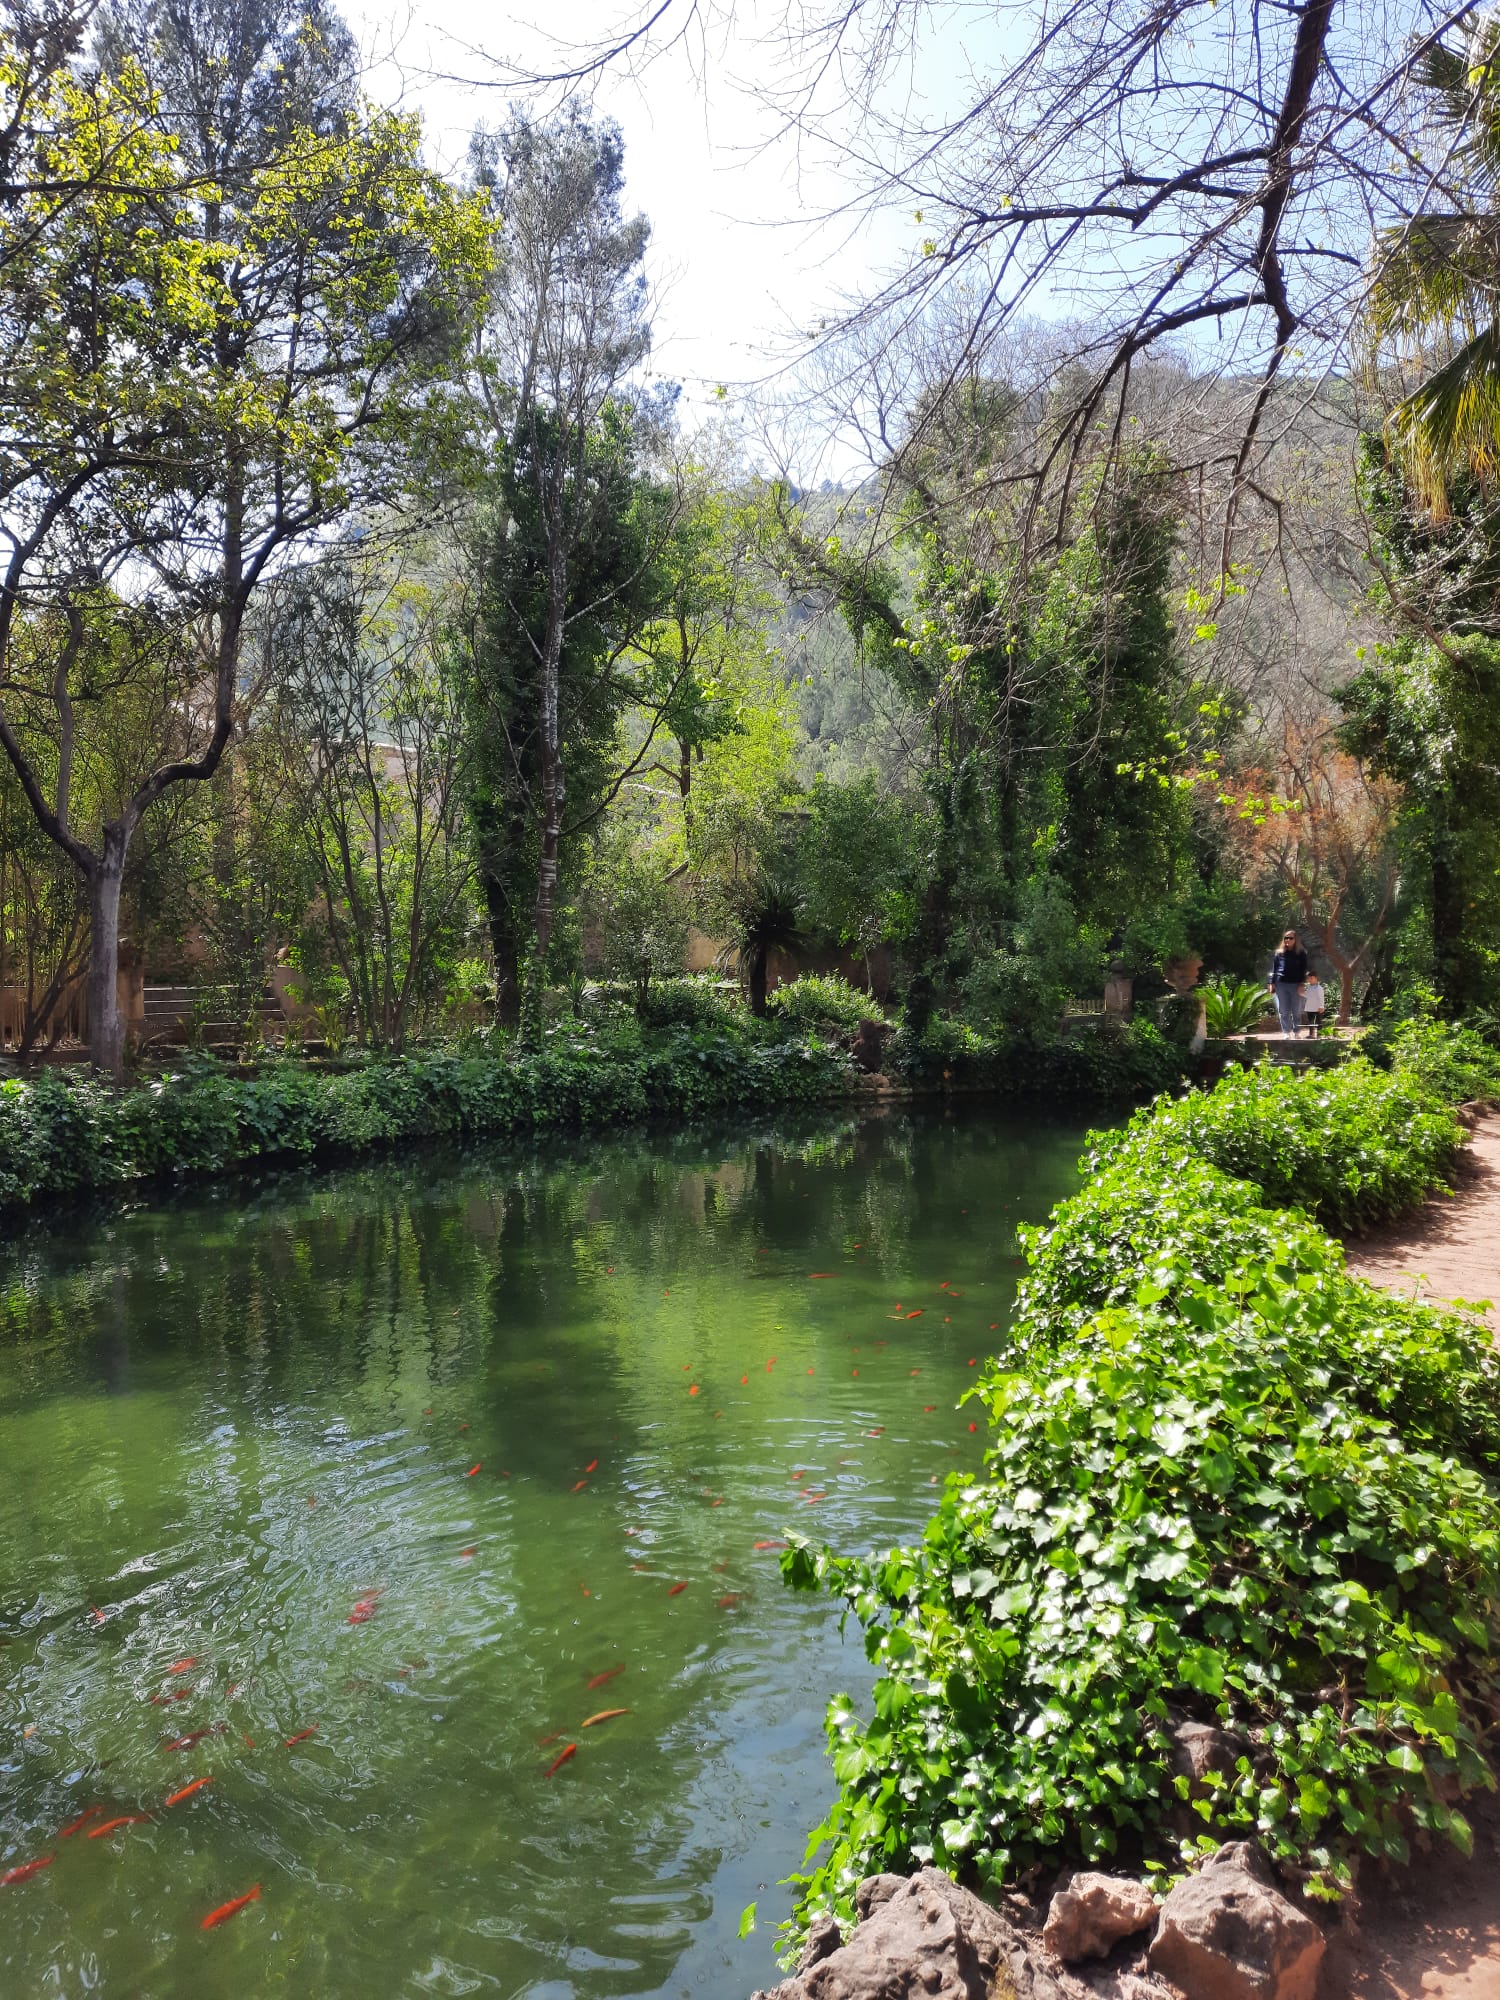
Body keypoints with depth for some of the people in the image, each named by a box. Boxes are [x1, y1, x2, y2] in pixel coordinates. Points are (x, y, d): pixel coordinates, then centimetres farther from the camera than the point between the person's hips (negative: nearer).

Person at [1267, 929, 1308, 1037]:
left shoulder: (1301, 954, 6)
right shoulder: (1279, 953, 10)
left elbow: (1303, 970, 4)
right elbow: (1274, 969, 11)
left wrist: (1302, 984, -5)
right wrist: (1272, 983, 4)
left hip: (1295, 985, -1)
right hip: (1281, 984, 1)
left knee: (1296, 1011, 3)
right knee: (1283, 1011, 1)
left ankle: (1296, 1032, 11)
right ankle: (1286, 1032, 6)